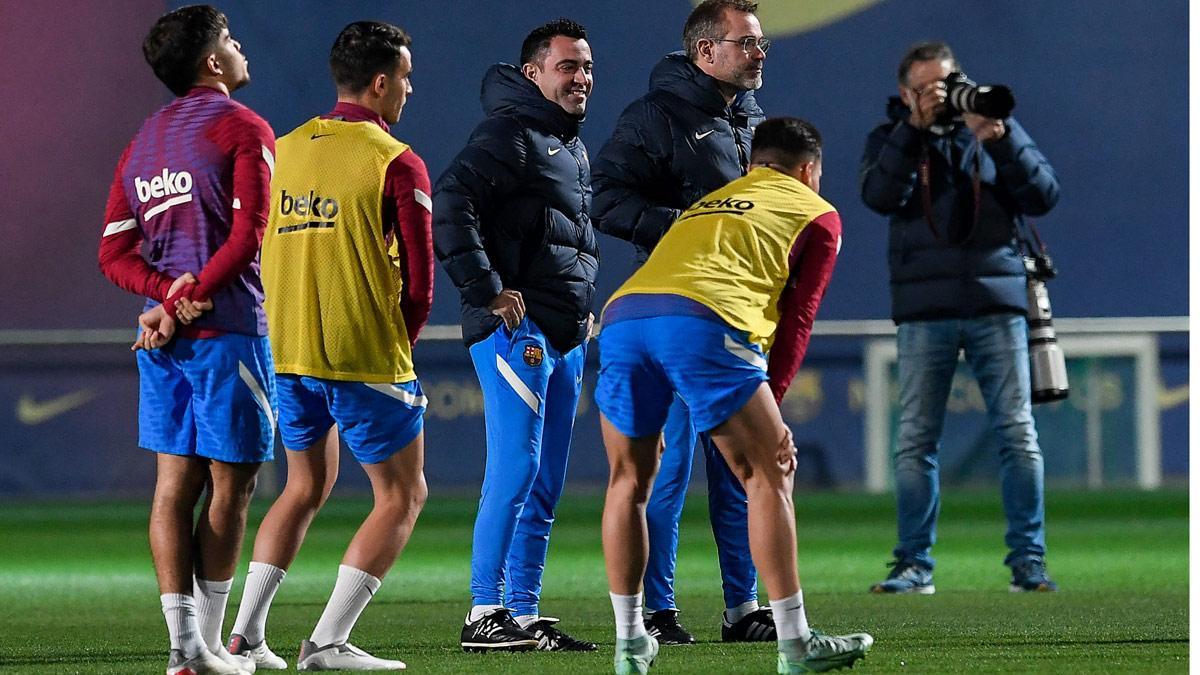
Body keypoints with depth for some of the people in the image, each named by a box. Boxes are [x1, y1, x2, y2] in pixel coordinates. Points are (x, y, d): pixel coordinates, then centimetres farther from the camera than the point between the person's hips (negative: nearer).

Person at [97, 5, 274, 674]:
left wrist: (168, 293, -5)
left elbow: (114, 253, 9)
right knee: (231, 486, 1)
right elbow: (249, 234, -16)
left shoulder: (143, 141, 16)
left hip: (164, 337, 7)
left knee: (176, 483, 5)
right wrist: (189, 300, -12)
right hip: (227, 330, -7)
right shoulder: (243, 128, -5)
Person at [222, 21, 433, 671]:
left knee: (304, 488, 22)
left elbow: (260, 252, 11)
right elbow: (419, 281, -8)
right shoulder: (396, 163, -9)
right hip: (367, 360, -6)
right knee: (402, 496, 6)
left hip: (288, 351, 6)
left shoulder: (284, 150, 8)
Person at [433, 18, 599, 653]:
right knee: (515, 469, -13)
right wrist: (486, 290, -23)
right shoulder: (510, 133, -9)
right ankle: (485, 613, -11)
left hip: (563, 337, 10)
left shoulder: (571, 146, 22)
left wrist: (583, 306, 20)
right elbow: (450, 201, -22)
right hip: (517, 329, -10)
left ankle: (524, 613, 13)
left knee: (544, 485, 9)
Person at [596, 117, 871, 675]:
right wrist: (771, 406, 14)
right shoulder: (816, 214, 24)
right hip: (704, 320, -5)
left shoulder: (706, 205, 40)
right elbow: (795, 317, 14)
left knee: (629, 479, 20)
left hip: (622, 315, 5)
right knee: (767, 477, 6)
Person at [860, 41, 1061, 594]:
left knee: (1019, 435, -4)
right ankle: (914, 564, 4)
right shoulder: (892, 138, 9)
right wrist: (915, 127, -16)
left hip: (996, 304, 0)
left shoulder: (995, 130, 10)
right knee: (915, 440, -1)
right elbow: (880, 195, -10)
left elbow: (1043, 196, 0)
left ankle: (1027, 562, -1)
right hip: (925, 310, 0)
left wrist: (1001, 138, -13)